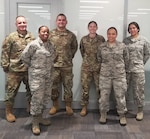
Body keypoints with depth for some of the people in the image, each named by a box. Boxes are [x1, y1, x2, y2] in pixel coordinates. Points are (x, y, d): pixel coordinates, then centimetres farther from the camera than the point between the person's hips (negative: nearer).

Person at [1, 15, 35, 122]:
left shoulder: (32, 37, 5)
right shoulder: (11, 37, -6)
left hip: (30, 70, 4)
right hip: (14, 70, -4)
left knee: (31, 90, 17)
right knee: (11, 91, 5)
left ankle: (31, 108, 38)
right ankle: (9, 112, 23)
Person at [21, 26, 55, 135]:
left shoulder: (50, 44, 9)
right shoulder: (33, 45, -11)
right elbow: (24, 56, -6)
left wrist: (50, 67, 11)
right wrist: (31, 66, 0)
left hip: (48, 75, 7)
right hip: (37, 75, -7)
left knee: (46, 97, 13)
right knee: (37, 97, -6)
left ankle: (40, 117, 30)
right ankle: (35, 123, 5)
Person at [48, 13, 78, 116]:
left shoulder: (71, 35, 2)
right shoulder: (50, 34, 1)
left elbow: (74, 47, 13)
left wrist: (70, 56, 5)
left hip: (67, 65, 0)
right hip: (53, 65, 0)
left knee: (68, 86, 7)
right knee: (54, 87, 9)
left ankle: (68, 106, 22)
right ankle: (55, 106, 26)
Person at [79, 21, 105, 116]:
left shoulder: (101, 39, 0)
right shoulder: (84, 39, 4)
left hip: (98, 67, -1)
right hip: (86, 67, 1)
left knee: (100, 87, 4)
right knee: (85, 87, 3)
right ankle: (84, 107, 14)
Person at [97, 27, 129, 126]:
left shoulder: (122, 46, 1)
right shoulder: (102, 47, 4)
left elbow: (126, 60, 8)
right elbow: (99, 59, 12)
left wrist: (122, 70, 12)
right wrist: (104, 68, 12)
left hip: (119, 75, -1)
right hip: (105, 75, 1)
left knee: (120, 95, 4)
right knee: (104, 95, 5)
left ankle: (122, 115, 20)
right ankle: (103, 114, 22)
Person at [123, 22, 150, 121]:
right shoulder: (125, 40, 5)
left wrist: (141, 63, 4)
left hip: (138, 69, -2)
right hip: (126, 69, 2)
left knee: (138, 90, 2)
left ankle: (140, 111, 17)